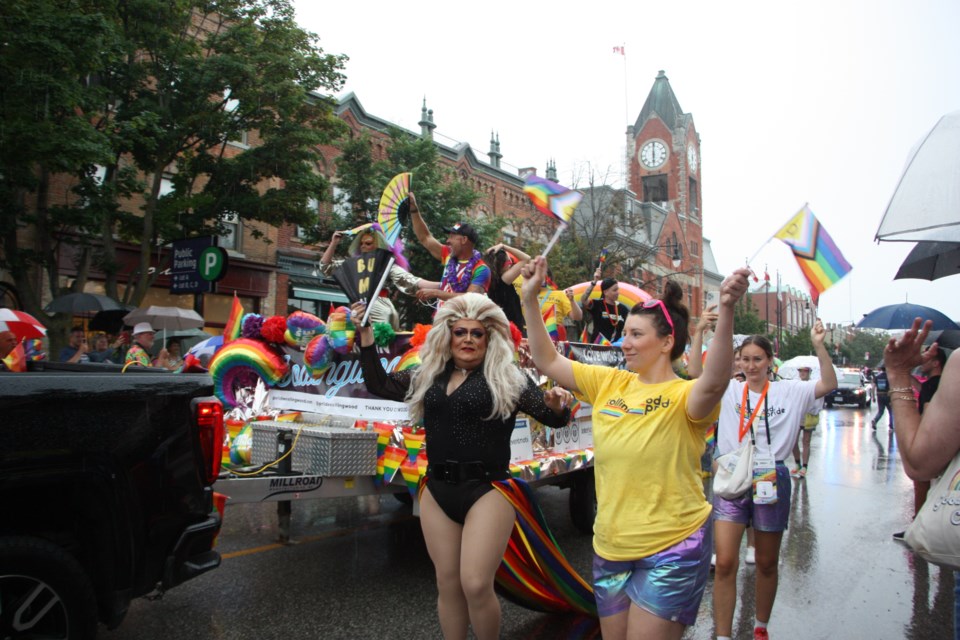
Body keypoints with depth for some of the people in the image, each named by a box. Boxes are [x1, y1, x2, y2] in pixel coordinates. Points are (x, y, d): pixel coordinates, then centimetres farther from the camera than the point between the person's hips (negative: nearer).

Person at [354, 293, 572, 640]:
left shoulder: (508, 378, -2)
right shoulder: (427, 377, 10)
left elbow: (550, 418, -3)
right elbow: (380, 384, 16)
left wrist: (557, 407, -26)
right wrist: (366, 335, 10)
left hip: (487, 490, -4)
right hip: (437, 491, 4)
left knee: (476, 585, -8)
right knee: (447, 584, 12)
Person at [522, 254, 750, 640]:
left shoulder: (683, 396, -13)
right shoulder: (609, 383, 2)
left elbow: (714, 384, -36)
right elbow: (548, 362, 1)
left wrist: (726, 310, -49)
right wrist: (530, 298, -7)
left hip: (672, 550, -6)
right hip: (610, 549, 6)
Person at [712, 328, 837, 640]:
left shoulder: (788, 391, 3)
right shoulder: (729, 390, 2)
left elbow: (829, 384, -7)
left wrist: (818, 345, -17)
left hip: (772, 480, 1)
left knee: (767, 564, 15)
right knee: (725, 564, -7)